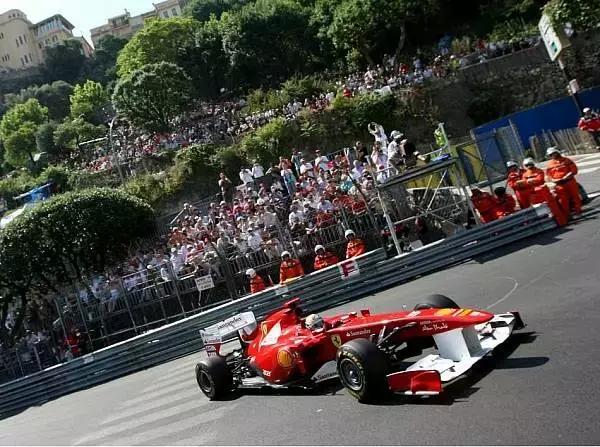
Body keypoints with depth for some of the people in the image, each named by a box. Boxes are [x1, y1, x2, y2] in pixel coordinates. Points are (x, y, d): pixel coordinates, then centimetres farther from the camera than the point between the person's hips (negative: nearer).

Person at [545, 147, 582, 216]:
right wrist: (555, 180, -16)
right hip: (559, 184, 1)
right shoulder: (550, 164, 4)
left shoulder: (566, 160, 1)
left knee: (575, 196, 8)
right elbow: (549, 175, 3)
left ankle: (578, 211, 22)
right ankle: (566, 214, 12)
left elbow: (574, 169, -5)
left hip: (570, 182, 0)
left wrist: (566, 177, -18)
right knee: (563, 200, 2)